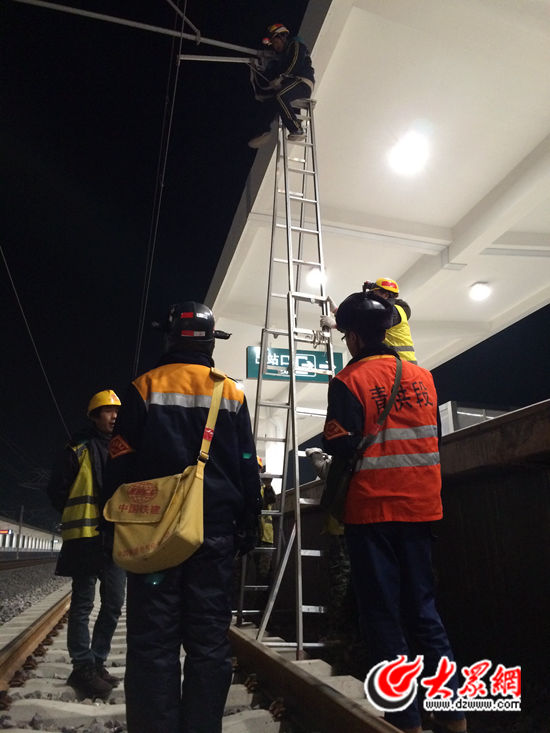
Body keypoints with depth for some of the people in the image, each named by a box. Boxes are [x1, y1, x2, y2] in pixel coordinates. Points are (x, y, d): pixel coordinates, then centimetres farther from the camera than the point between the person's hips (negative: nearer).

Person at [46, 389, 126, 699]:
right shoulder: (81, 448, -2)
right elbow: (57, 489, -1)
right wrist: (78, 517, -1)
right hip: (86, 537, -6)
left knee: (114, 604, 10)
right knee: (83, 605, 2)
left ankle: (97, 662, 23)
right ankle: (83, 667, 12)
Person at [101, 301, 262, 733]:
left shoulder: (145, 388, 1)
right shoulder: (231, 393, 6)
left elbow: (120, 464, 0)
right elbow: (248, 468, 6)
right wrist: (248, 527, 11)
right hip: (216, 532, 2)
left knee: (153, 640, 5)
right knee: (209, 640, 8)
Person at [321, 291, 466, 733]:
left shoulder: (349, 381, -10)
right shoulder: (422, 376, 7)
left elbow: (340, 446, -13)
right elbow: (433, 436, 15)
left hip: (372, 510, -5)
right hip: (420, 507, 5)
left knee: (383, 615, 6)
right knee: (423, 609, 16)